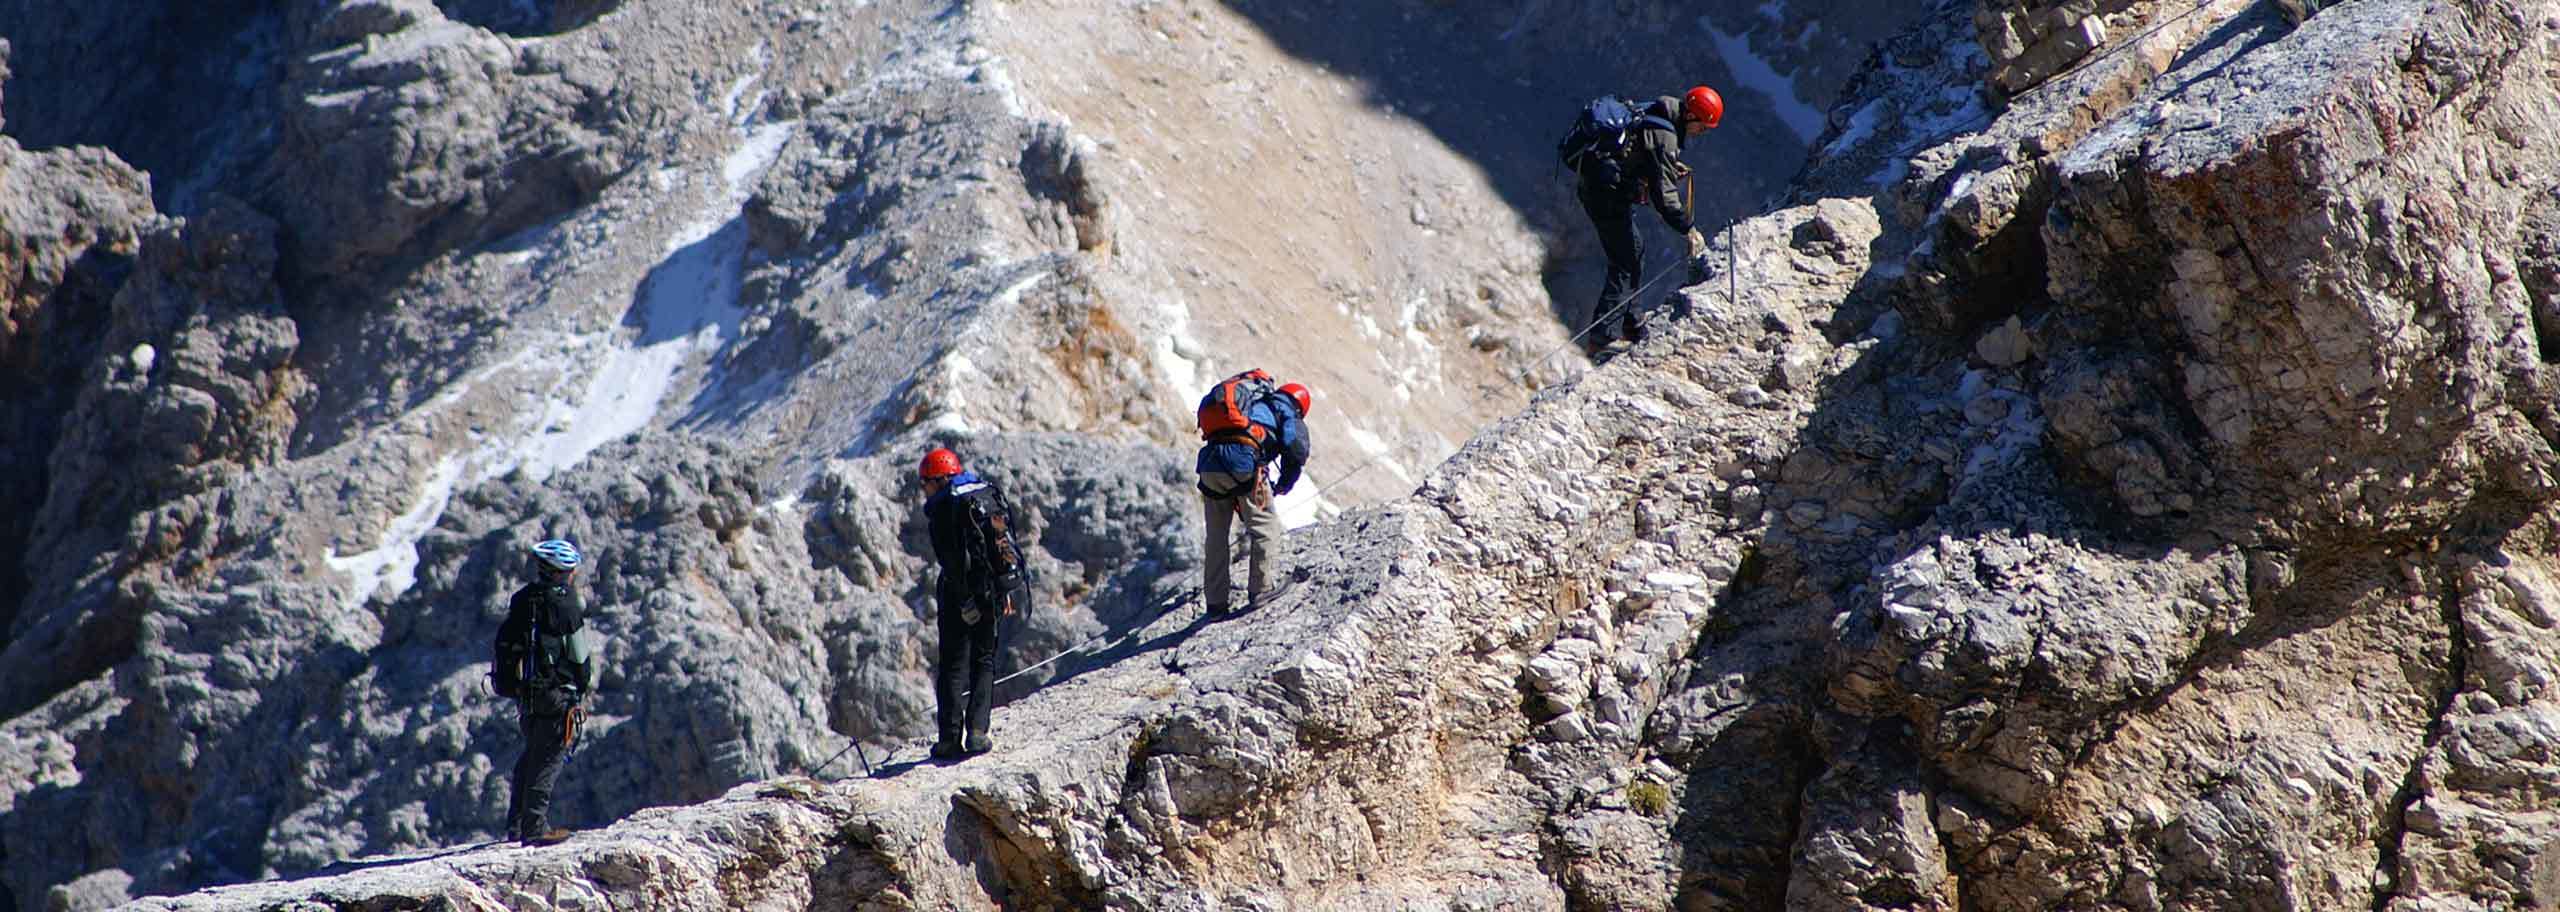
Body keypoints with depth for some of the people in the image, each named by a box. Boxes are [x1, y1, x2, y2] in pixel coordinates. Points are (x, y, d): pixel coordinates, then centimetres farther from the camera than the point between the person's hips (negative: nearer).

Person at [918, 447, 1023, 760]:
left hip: (961, 591, -5)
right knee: (984, 661, 13)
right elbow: (1005, 538, 12)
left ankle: (950, 739, 0)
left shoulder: (942, 506, -11)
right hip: (992, 588, 5)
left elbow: (951, 557, -19)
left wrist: (964, 601, -18)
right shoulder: (989, 491, 10)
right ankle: (977, 731, 3)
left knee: (953, 665, 2)